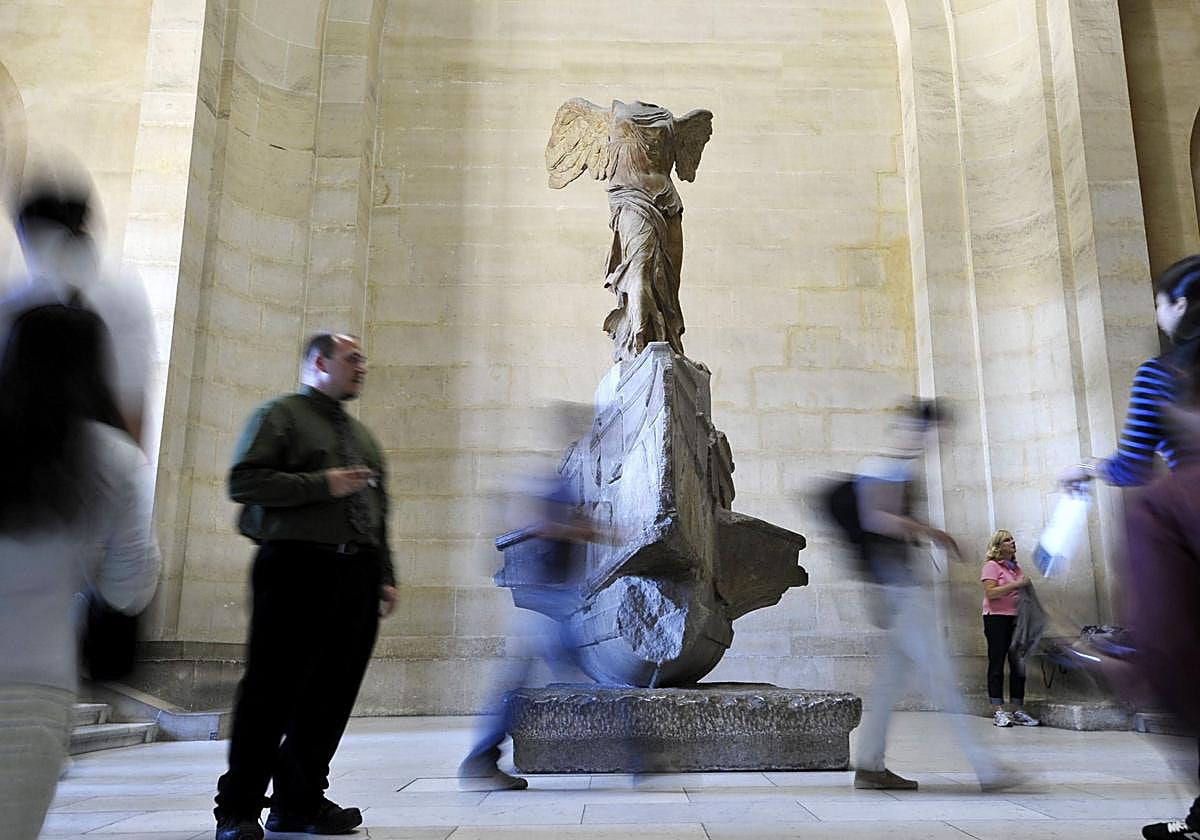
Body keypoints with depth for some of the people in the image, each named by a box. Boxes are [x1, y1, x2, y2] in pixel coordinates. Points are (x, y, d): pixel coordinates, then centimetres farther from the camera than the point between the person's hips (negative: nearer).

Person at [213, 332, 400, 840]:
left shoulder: (361, 435, 25)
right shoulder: (281, 415, 4)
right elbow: (244, 481, -9)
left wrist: (385, 577, 15)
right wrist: (322, 484, -13)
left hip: (357, 575, 7)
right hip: (297, 566, -6)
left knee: (332, 691, 6)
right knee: (272, 689, -5)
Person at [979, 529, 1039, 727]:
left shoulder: (1017, 567, 16)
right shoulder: (991, 566, -5)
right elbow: (990, 593, -16)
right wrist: (1015, 585, -19)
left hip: (1016, 618, 7)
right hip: (997, 619, -7)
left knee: (1018, 664, 7)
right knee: (997, 664, -2)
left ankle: (1018, 710, 14)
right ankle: (999, 711, 0)